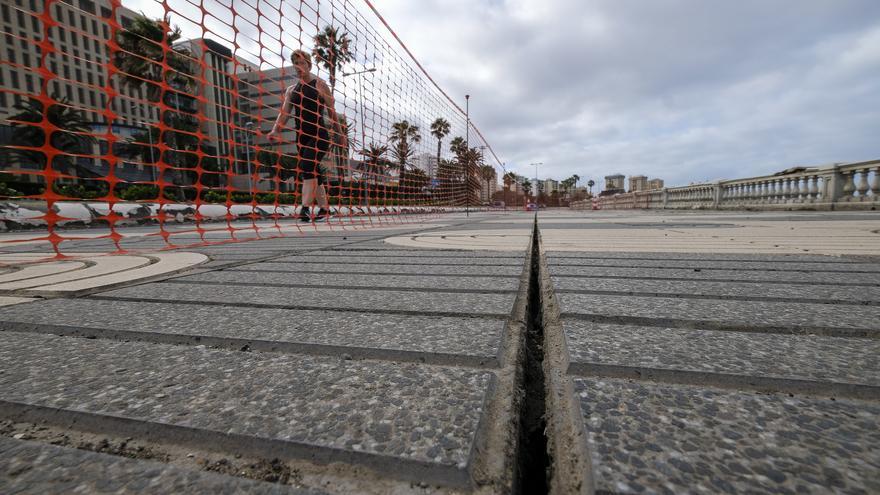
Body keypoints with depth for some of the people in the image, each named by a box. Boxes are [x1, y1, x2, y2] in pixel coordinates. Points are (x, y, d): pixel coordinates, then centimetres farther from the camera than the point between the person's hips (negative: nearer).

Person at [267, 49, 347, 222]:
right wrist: (276, 130, -12)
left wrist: (341, 135, 2)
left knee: (307, 167, -22)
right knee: (314, 172, 8)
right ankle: (324, 208, 16)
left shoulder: (320, 85, 3)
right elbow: (284, 112, 5)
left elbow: (332, 112, 3)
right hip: (302, 137, 6)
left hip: (319, 135, -6)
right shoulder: (291, 90, 16)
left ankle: (305, 209, -26)